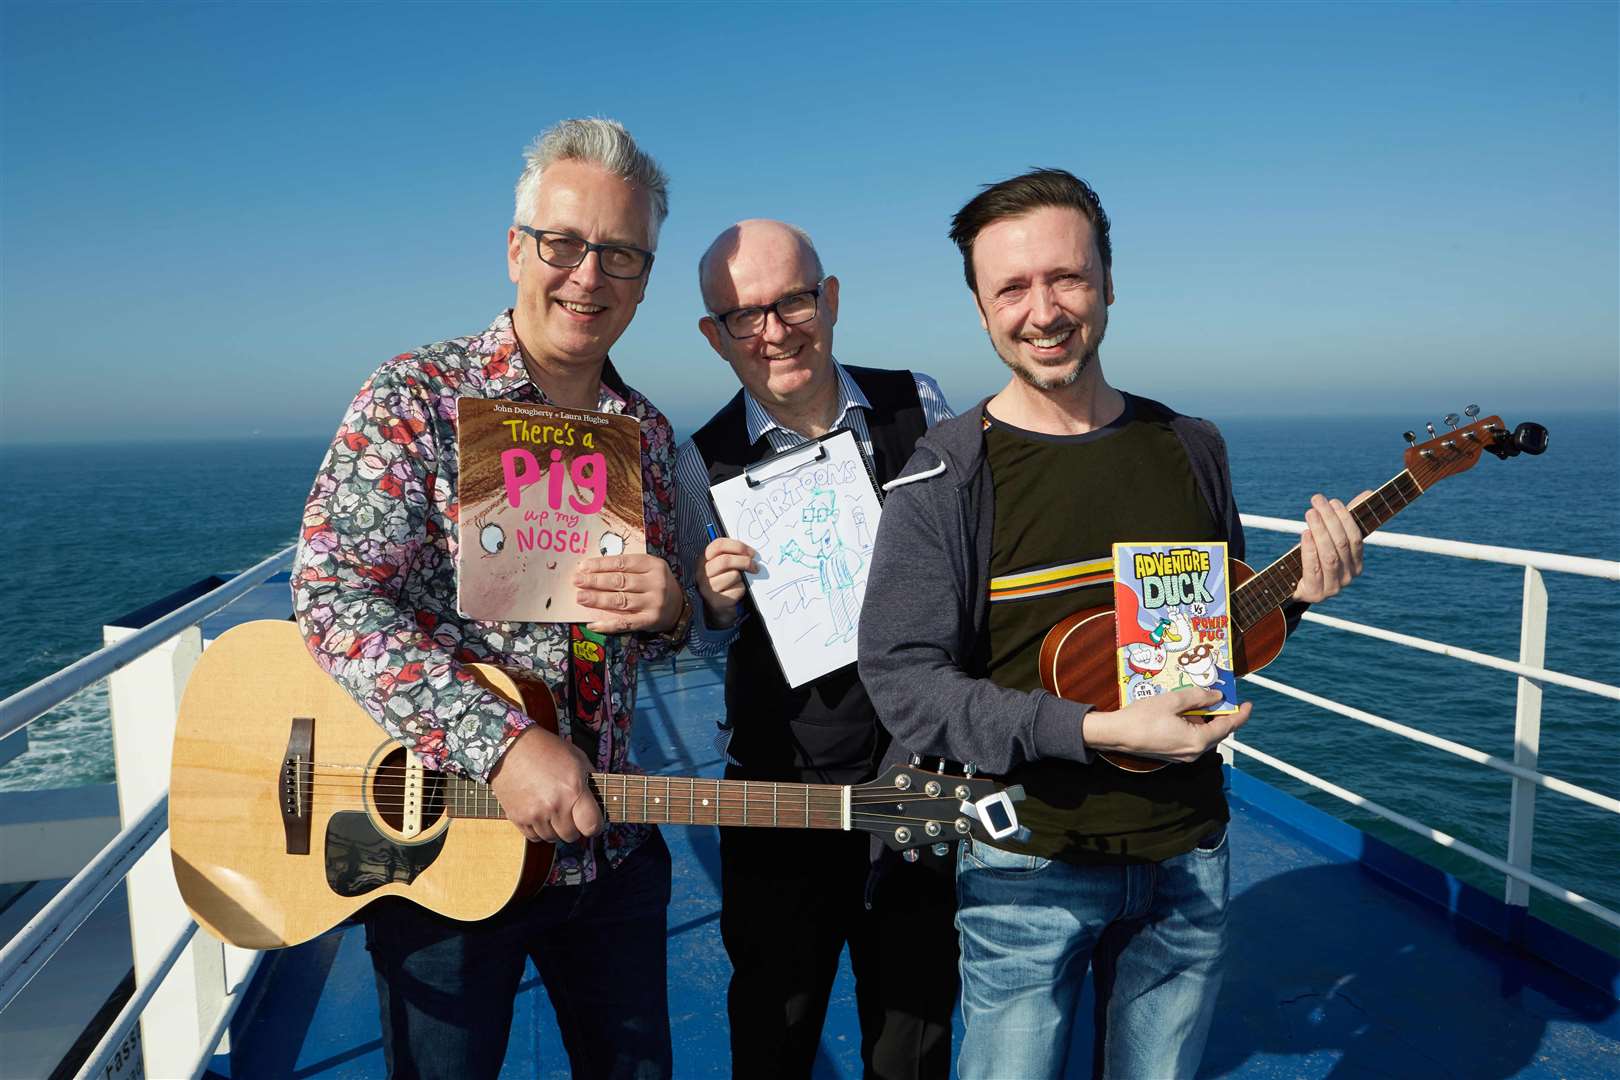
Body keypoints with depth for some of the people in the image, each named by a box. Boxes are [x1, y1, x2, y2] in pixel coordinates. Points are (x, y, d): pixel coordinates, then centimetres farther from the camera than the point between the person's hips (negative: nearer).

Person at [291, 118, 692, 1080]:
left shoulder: (648, 432, 5)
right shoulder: (417, 399, -10)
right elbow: (334, 597, -19)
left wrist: (670, 607, -11)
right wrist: (500, 746, -27)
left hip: (611, 846, 5)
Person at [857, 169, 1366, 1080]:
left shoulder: (1190, 449, 2)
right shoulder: (946, 476, -14)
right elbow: (901, 679, -20)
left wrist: (1294, 593, -7)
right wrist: (1098, 730, -25)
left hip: (1186, 855, 4)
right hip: (1028, 866, -4)